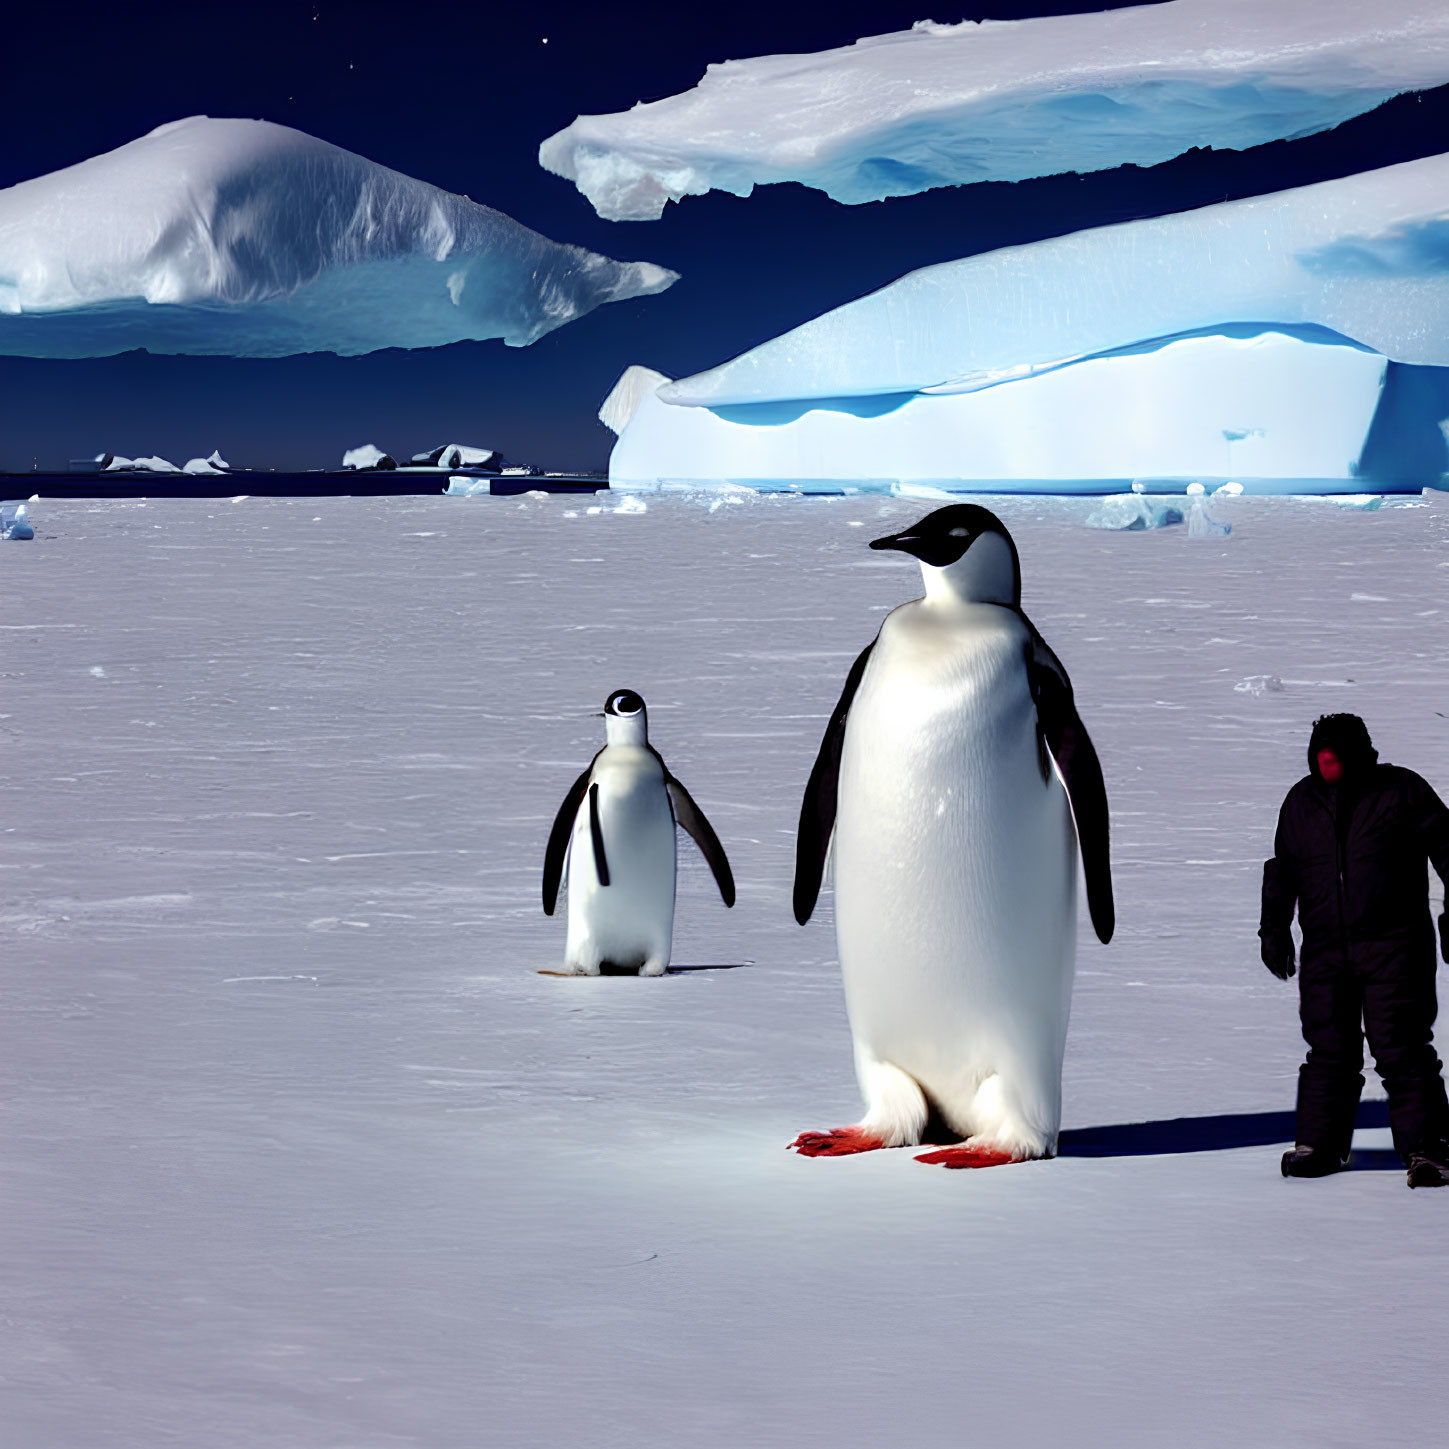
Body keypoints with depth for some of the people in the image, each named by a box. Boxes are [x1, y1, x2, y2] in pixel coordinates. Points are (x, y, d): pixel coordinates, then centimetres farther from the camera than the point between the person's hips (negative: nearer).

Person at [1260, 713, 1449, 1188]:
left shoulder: (1401, 791, -2)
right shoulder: (1301, 802, 10)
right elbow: (1282, 869, 21)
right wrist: (1274, 928, 16)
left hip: (1393, 948, -4)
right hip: (1325, 949, 4)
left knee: (1400, 1049, -9)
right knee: (1328, 1051, 7)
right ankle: (1320, 1144, 18)